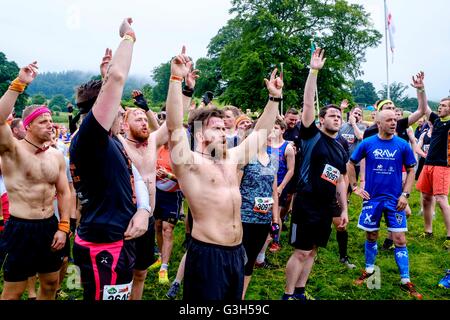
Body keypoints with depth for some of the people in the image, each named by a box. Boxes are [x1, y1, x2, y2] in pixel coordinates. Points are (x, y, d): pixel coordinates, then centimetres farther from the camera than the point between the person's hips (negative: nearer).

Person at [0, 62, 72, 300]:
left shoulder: (56, 156, 6)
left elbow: (64, 193, 8)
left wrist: (63, 227, 1)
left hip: (50, 227, 5)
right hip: (20, 229, -5)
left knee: (50, 284, 17)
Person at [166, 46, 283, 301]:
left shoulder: (231, 159, 11)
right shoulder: (189, 162, -9)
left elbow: (261, 132, 18)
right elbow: (174, 127, -25)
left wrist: (274, 98, 14)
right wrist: (176, 78, -31)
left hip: (236, 251, 7)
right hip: (207, 253, -7)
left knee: (234, 299, 19)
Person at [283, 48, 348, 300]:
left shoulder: (341, 150, 11)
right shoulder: (312, 136, -6)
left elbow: (341, 181, 16)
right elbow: (308, 104, -17)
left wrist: (344, 209, 13)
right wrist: (314, 71, -21)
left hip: (326, 206, 7)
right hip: (306, 204, -7)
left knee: (312, 251, 15)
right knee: (301, 251, -1)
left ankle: (300, 291, 30)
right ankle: (288, 294, 15)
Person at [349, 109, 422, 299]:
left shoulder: (403, 145, -3)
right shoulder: (367, 144, -4)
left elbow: (411, 170, 5)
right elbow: (351, 163, 7)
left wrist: (405, 194, -5)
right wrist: (355, 187, 2)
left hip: (395, 199, 0)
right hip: (372, 198, 0)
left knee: (399, 240, 0)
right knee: (371, 237, 12)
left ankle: (405, 280, 13)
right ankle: (369, 269, 33)